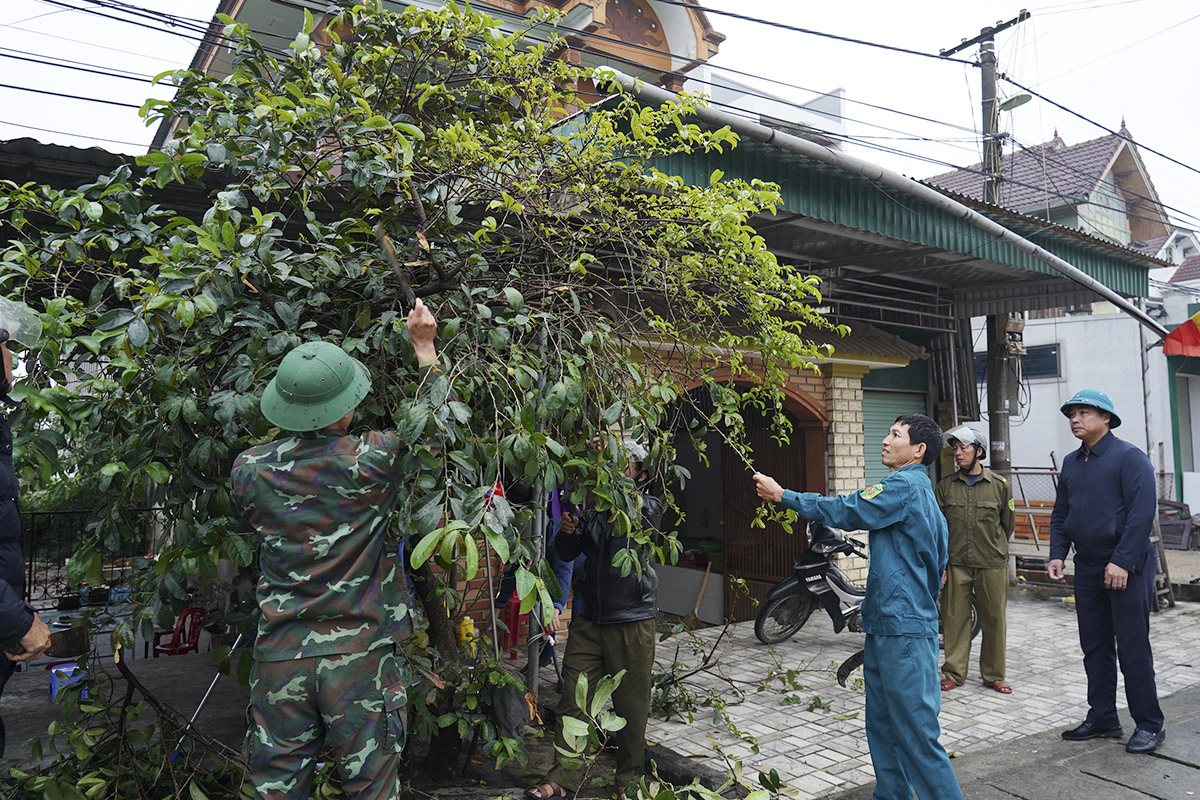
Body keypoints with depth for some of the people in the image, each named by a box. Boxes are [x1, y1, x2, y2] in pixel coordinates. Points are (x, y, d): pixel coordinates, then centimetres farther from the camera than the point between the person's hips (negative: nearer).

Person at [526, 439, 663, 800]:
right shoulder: (593, 507, 11)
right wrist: (566, 533, -8)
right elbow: (566, 553, 13)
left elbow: (639, 511, -24)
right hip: (589, 618, 4)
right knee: (573, 699, 3)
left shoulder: (649, 506, 1)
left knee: (631, 704, 5)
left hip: (631, 621, -3)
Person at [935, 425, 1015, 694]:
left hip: (992, 565, -1)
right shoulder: (945, 486, 5)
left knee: (994, 620, 6)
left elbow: (1008, 524, 13)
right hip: (955, 564, 1)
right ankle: (954, 673, 17)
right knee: (954, 618, 5)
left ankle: (994, 675, 21)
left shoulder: (1000, 485, 2)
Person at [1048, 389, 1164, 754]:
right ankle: (1102, 718, 22)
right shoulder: (1071, 463, 12)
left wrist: (1122, 562, -21)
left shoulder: (1129, 457, -9)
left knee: (1132, 648, -1)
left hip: (1127, 568, -7)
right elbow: (1060, 514, 16)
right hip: (1087, 569, 7)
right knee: (1094, 647, 12)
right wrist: (1057, 554, 4)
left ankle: (1149, 725, 12)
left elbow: (1142, 512, -16)